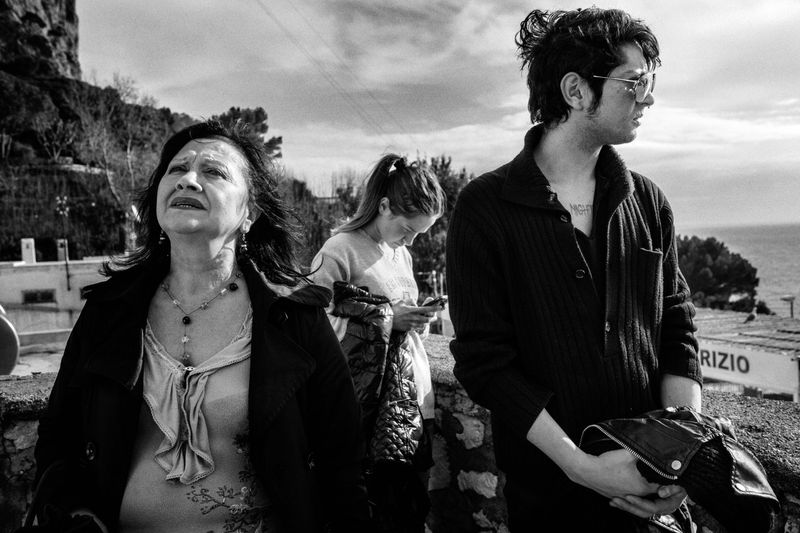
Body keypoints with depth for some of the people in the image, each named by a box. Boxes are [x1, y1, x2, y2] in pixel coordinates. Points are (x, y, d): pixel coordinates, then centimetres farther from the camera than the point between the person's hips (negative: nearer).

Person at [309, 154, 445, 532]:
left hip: (413, 395, 7)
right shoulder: (339, 250, -11)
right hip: (371, 405, -7)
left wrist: (417, 318, 5)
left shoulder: (401, 253, 13)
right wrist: (386, 319, -19)